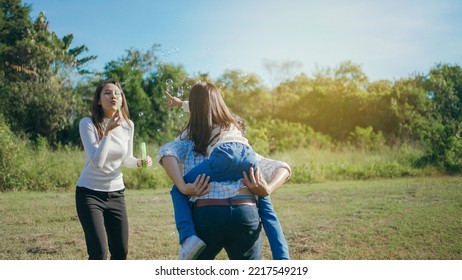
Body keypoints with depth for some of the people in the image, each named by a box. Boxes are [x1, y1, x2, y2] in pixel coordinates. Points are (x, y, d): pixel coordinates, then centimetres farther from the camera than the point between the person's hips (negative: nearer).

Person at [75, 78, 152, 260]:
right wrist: (108, 131, -32)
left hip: (116, 193, 5)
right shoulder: (88, 123, -16)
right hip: (89, 193, -5)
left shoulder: (128, 125, -2)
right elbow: (97, 162, -26)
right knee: (99, 252, -14)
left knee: (121, 252, 8)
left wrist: (139, 162, -10)